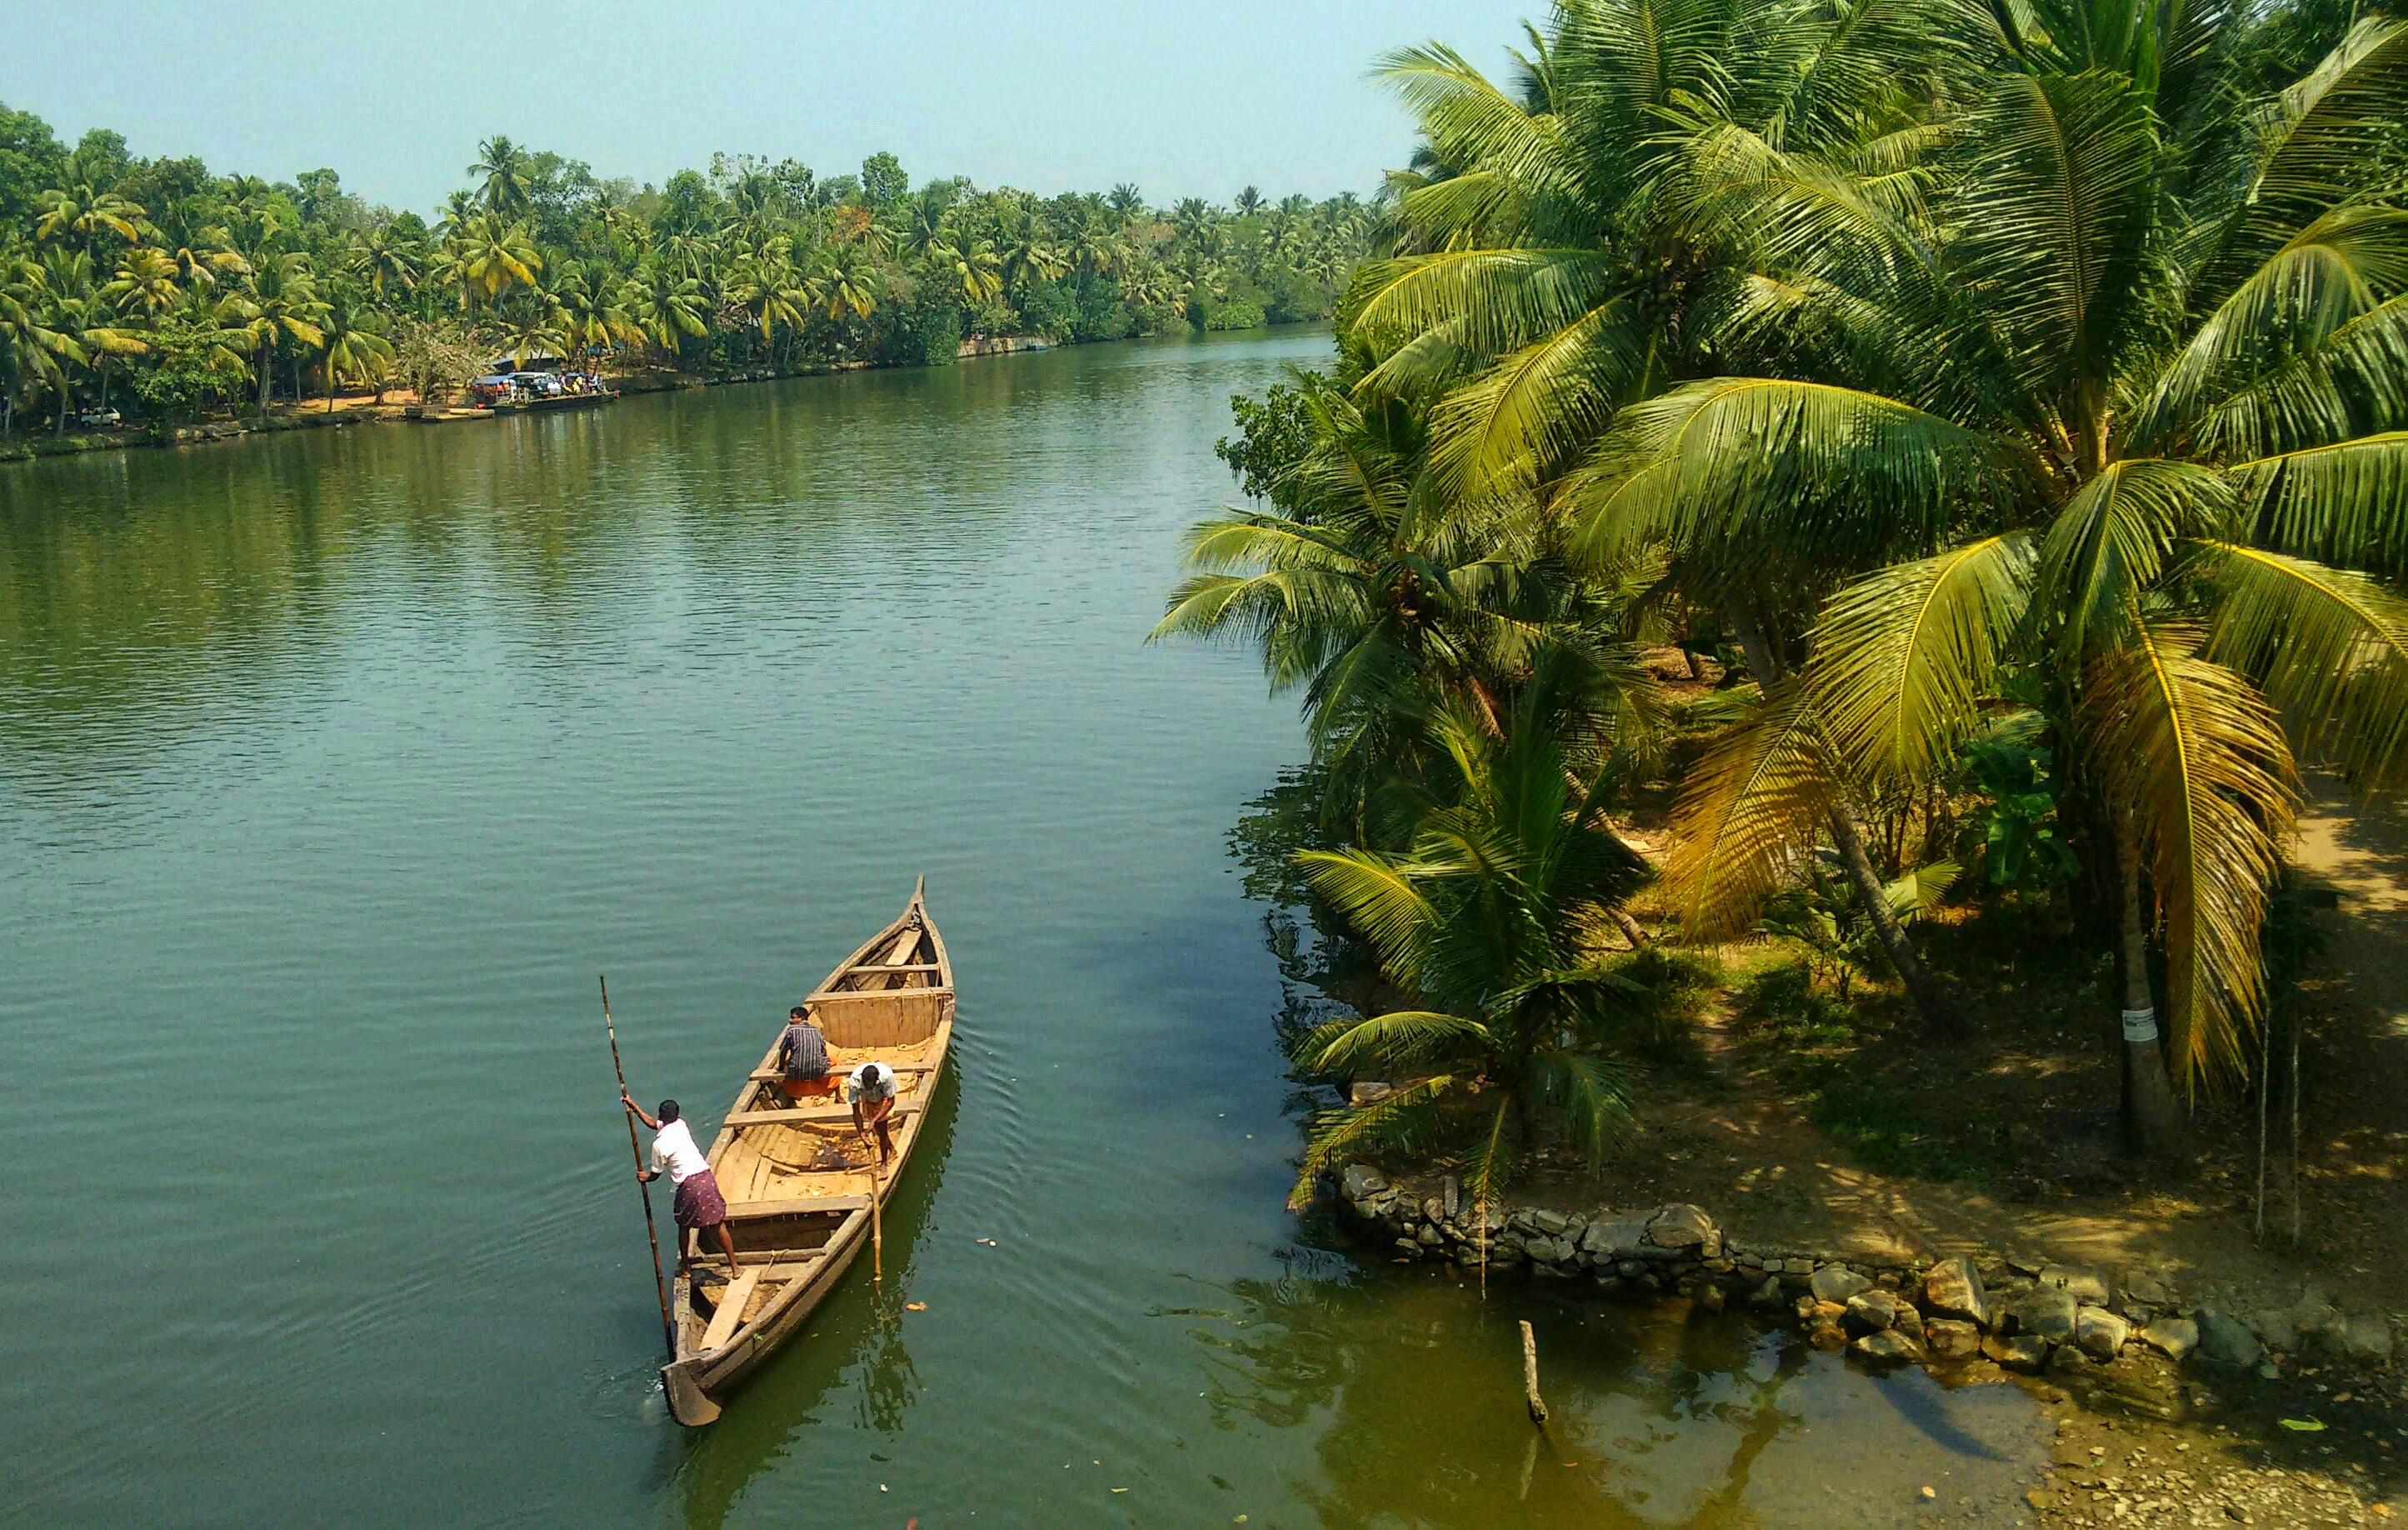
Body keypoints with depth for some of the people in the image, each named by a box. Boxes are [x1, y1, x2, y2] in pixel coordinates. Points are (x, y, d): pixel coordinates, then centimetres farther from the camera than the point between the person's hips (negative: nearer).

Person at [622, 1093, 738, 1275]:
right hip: (706, 1177, 4)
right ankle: (734, 1266, 10)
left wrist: (645, 1177, 31)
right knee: (719, 1224, 8)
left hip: (688, 1184, -4)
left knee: (684, 1226, 20)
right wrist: (633, 1106, 31)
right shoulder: (680, 1125, 10)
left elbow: (655, 1175, 8)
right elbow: (653, 1123, 28)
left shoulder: (659, 1144, -5)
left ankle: (684, 1267, 32)